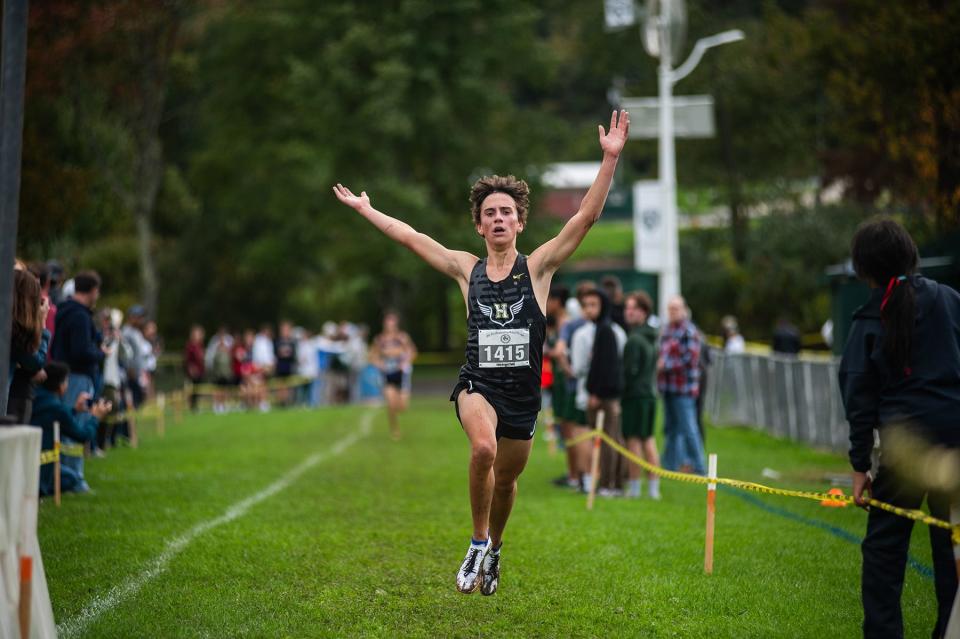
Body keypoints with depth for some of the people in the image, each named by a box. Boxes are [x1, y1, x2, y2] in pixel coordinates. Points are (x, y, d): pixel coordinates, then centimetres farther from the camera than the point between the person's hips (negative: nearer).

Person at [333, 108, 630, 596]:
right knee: (483, 449, -30)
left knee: (506, 479, 13)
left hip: (522, 391, 1)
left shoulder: (537, 267, 0)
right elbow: (409, 237, 13)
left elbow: (587, 216, -7)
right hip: (477, 384, -1)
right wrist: (363, 209, 18)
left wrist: (610, 160, -14)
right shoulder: (466, 269, 5)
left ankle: (493, 548, 43)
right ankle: (478, 543, -12)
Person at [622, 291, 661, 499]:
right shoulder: (652, 338, 14)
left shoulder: (634, 339, -14)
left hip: (635, 395, -8)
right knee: (648, 439, 12)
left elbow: (630, 371, -16)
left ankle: (634, 487, -2)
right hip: (651, 394, 8)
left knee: (633, 439, -4)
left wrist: (619, 394, -7)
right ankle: (653, 487, 12)